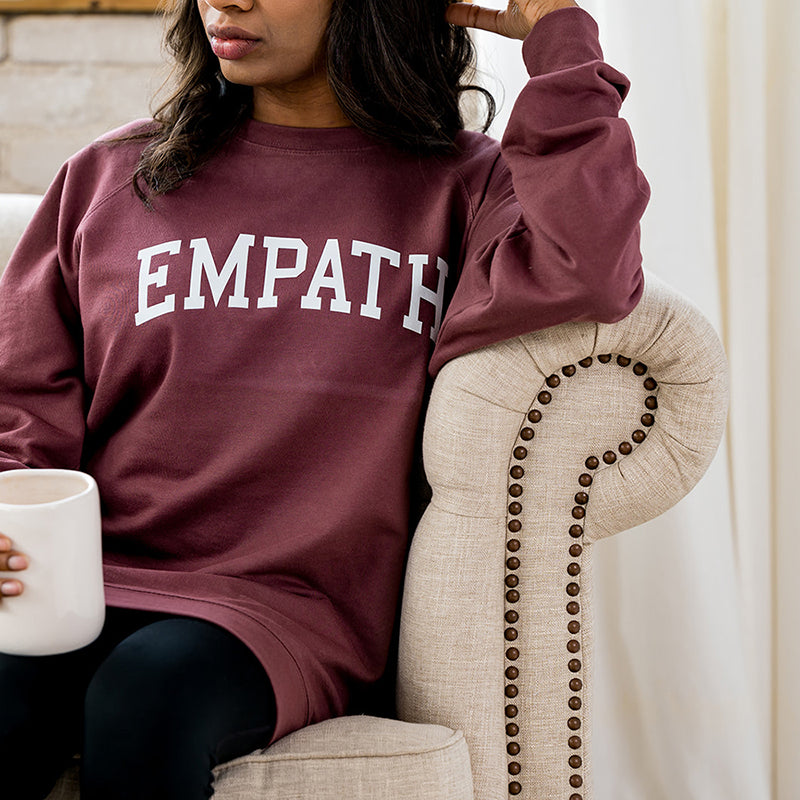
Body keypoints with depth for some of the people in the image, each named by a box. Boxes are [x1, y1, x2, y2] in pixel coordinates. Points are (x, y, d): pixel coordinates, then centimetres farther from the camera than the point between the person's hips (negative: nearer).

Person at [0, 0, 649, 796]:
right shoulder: (107, 178, 15)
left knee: (149, 691, -33)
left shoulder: (462, 187, 9)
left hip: (288, 606, -1)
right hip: (83, 583, 2)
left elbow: (588, 274, -14)